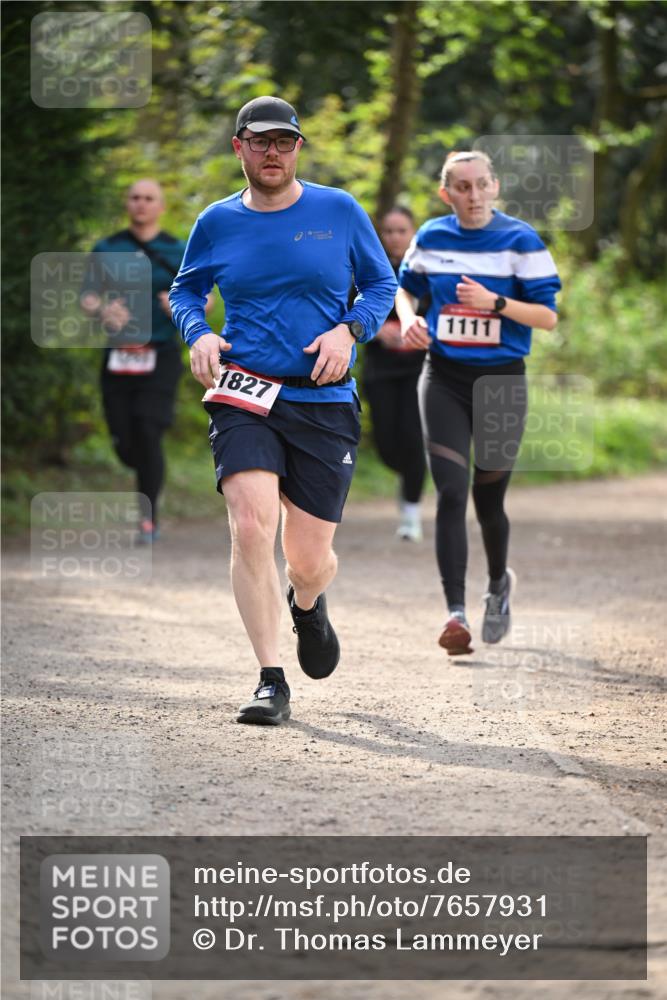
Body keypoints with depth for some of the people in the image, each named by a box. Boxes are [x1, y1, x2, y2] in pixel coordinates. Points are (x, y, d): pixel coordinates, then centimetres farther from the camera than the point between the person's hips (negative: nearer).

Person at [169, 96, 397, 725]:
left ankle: (307, 605, 42)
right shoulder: (217, 223, 6)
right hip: (244, 398, 0)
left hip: (324, 402, 0)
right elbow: (184, 290, 20)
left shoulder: (339, 212, 4)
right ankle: (271, 682, -13)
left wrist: (349, 330, -8)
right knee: (251, 527, -22)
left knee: (309, 560, 2)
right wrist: (197, 333, -2)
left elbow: (381, 284, 11)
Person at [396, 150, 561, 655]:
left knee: (489, 500, 9)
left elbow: (547, 316, -8)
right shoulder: (431, 238, 3)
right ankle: (456, 612, -16)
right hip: (444, 380, 1)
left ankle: (499, 583, 39)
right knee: (452, 493, -13)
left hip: (501, 381, -1)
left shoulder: (521, 241, -6)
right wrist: (408, 317, -2)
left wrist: (494, 302, -23)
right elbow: (406, 286, 20)